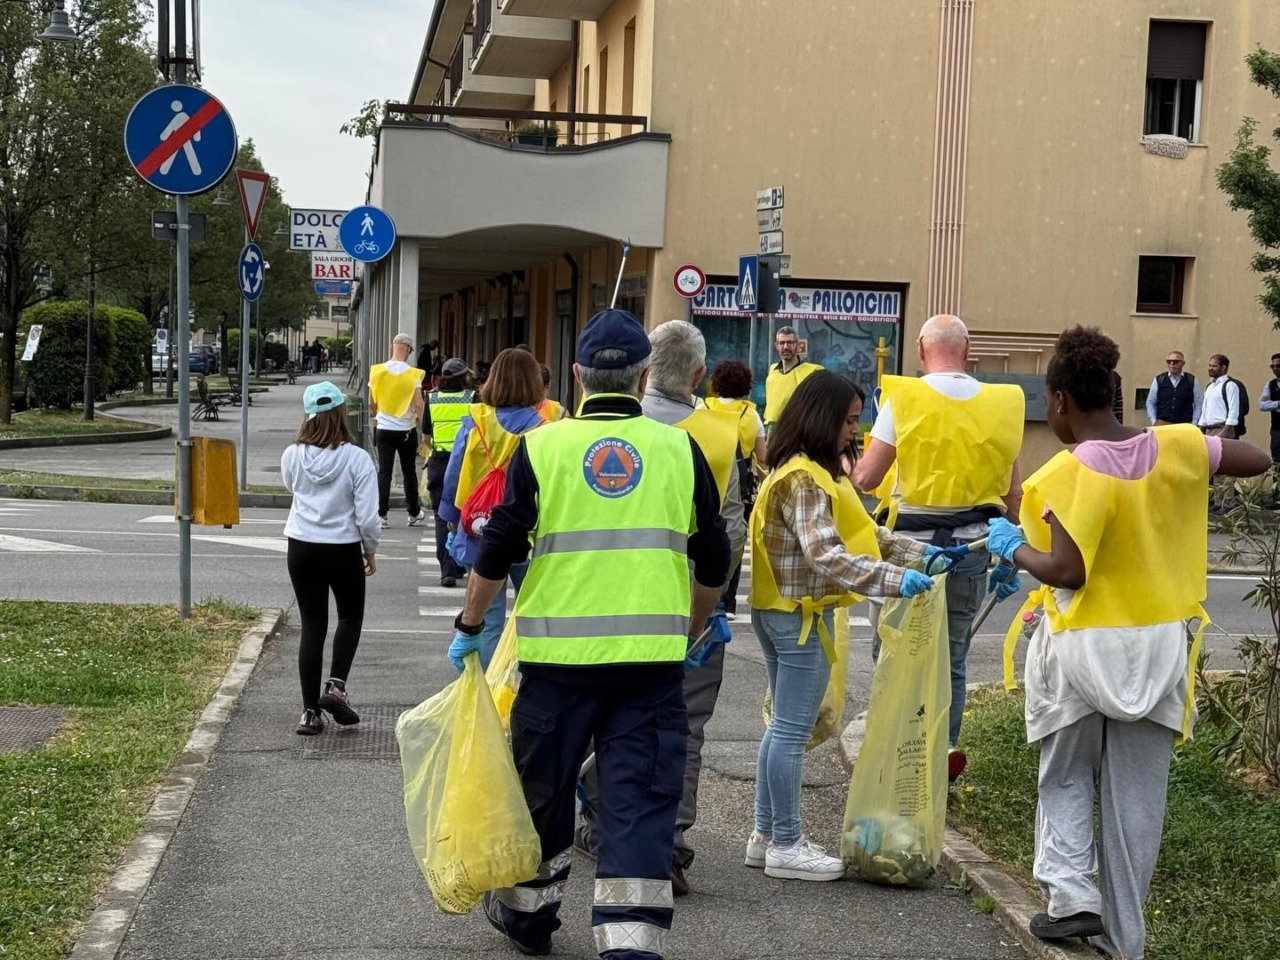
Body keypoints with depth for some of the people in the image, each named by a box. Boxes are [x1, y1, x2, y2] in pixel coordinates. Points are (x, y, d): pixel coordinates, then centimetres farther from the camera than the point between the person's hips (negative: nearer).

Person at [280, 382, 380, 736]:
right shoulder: (356, 458, -16)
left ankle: (311, 711, 9)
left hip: (301, 548, 2)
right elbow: (368, 517, -13)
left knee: (312, 626, 9)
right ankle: (336, 685, 5)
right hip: (343, 550, -2)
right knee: (351, 616, 21)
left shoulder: (292, 456, -6)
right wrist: (370, 551, 2)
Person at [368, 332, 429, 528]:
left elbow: (371, 403, 4)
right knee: (409, 473, 11)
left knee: (384, 472, 3)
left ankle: (381, 515, -2)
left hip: (384, 429, 1)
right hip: (407, 430, -1)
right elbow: (418, 404, -14)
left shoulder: (377, 371, -4)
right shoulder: (413, 374, -10)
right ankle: (414, 513, 21)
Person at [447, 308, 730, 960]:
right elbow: (713, 563, 9)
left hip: (558, 655, 0)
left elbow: (498, 551, -2)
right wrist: (691, 633, 24)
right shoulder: (679, 449, 3)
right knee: (641, 804, 3)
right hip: (652, 659, 0)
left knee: (543, 789, 18)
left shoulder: (540, 447, -1)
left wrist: (469, 626, 13)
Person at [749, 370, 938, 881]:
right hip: (802, 616, -11)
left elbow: (860, 531, 17)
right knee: (793, 730, -3)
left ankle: (766, 834, 23)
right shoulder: (804, 479, -19)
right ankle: (786, 845, 5)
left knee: (784, 725, 15)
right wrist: (894, 580, -35)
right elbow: (826, 555, -29)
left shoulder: (814, 472, 15)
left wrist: (919, 551, 9)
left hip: (781, 613, 11)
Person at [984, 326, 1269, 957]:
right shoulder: (1174, 448, -3)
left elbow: (1065, 571, -22)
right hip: (1157, 645, 4)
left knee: (1065, 780, 18)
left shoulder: (1071, 472, -17)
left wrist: (1013, 549, -4)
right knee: (1136, 796, 11)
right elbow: (1257, 462, 7)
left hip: (1085, 646, -4)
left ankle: (1072, 896, 4)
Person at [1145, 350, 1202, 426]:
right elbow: (1150, 403, 13)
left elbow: (1198, 404, 6)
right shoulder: (1159, 380, 9)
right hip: (1162, 424, 1)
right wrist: (1154, 422, 3)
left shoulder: (1192, 381, 6)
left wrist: (1193, 424, -2)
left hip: (1185, 425, -1)